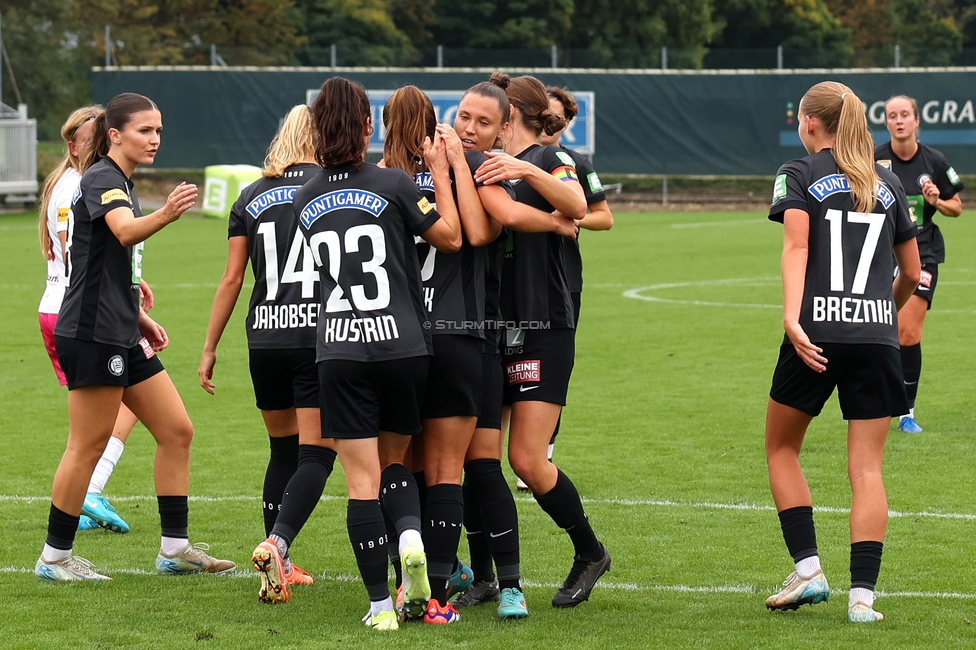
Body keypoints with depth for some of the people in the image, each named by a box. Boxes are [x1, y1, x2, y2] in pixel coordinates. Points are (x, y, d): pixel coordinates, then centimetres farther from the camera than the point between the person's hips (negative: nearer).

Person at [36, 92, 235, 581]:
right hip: (91, 334, -10)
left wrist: (139, 316, 25)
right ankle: (55, 557, 5)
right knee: (88, 446, -4)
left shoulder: (119, 182, 18)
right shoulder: (101, 179, -12)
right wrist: (165, 215, -53)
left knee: (176, 431, 8)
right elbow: (125, 231, -35)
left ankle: (174, 548, 13)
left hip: (121, 335, 10)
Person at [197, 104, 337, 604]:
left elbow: (232, 278, 9)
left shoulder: (251, 197, 10)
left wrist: (210, 348, 13)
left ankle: (277, 569, 17)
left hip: (265, 339, 4)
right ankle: (276, 544, -24)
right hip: (320, 337, -4)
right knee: (315, 454, -3)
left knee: (283, 450, 17)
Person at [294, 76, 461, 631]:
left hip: (339, 351, 1)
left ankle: (380, 604, -4)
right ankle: (411, 536, -12)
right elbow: (452, 237, 2)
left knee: (362, 479, 0)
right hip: (402, 345, -1)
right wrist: (441, 174, 9)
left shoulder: (306, 200, 6)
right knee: (394, 460, 18)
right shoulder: (393, 184, -5)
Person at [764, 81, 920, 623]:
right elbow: (912, 272, 20)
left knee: (781, 449, 16)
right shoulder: (887, 184, 16)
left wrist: (792, 318, -22)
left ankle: (807, 569, 6)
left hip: (817, 333, -3)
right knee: (866, 469, 2)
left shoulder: (799, 175, 5)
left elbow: (796, 246, -12)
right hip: (876, 336, 3)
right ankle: (863, 593, -6)